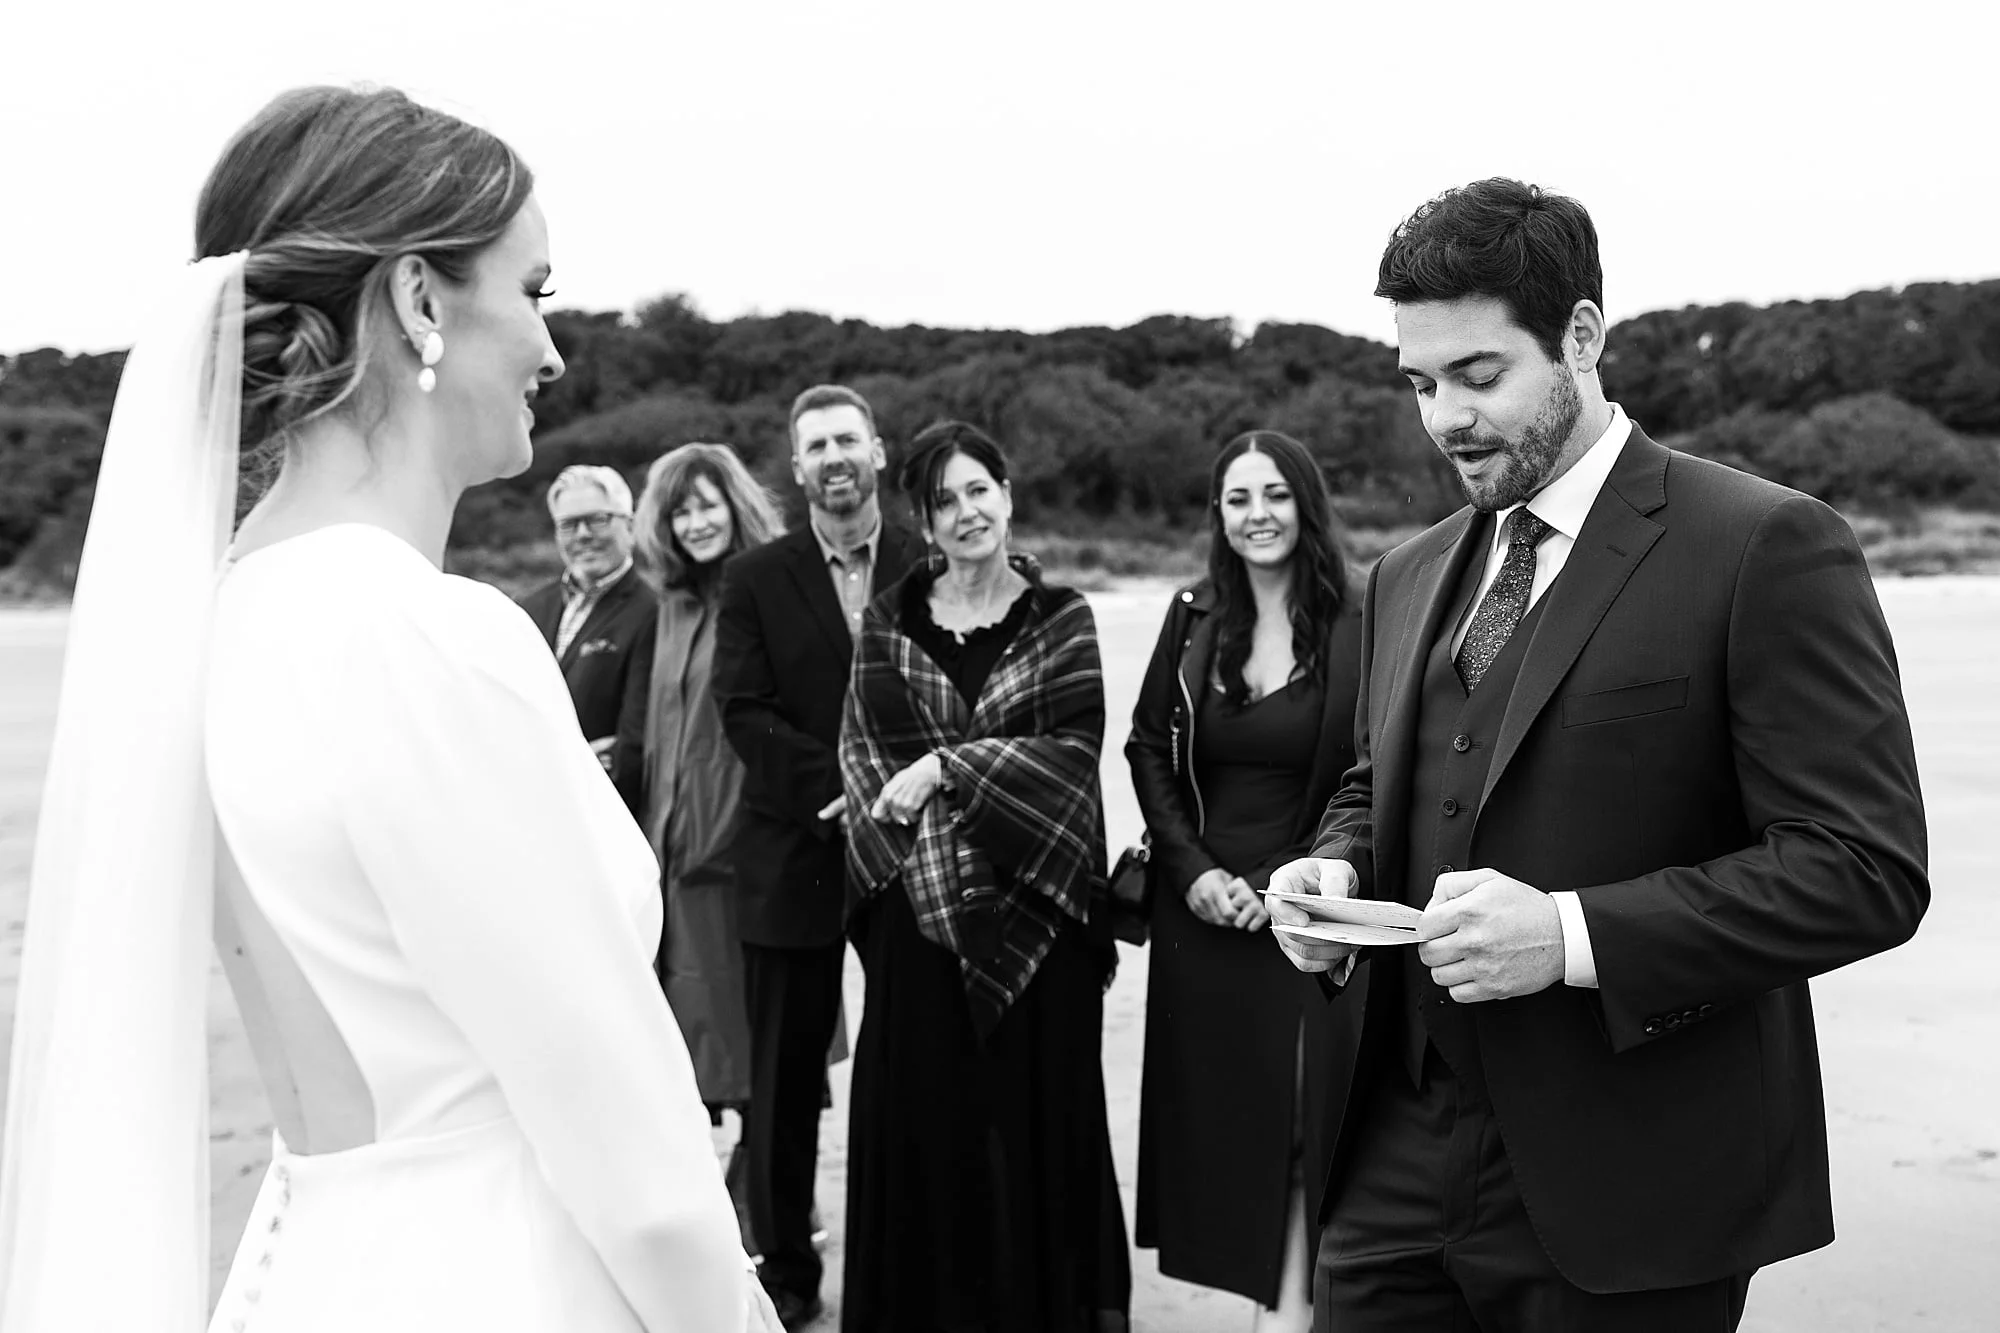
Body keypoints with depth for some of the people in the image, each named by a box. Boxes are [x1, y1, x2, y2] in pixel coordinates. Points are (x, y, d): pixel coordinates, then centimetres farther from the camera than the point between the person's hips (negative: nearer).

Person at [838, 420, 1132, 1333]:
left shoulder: (1060, 617, 3)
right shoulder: (889, 622, 7)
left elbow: (1075, 745, -6)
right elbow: (861, 748, 1)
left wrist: (947, 764, -16)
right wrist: (934, 848, -14)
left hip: (1035, 897, -1)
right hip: (917, 902, 1)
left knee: (1036, 1101, 4)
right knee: (927, 1105, 4)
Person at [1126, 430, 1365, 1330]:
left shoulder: (1358, 632, -9)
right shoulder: (1194, 620, 3)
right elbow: (1147, 750, 7)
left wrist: (1285, 885, -13)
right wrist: (1193, 870, -4)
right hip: (1203, 909, 4)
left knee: (1301, 1116, -1)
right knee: (1220, 1116, 10)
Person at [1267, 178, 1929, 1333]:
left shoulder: (1766, 547, -9)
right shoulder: (1410, 579, 12)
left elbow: (1867, 867, -14)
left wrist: (1573, 935, -22)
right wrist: (1340, 872, 0)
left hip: (1629, 1194, -5)